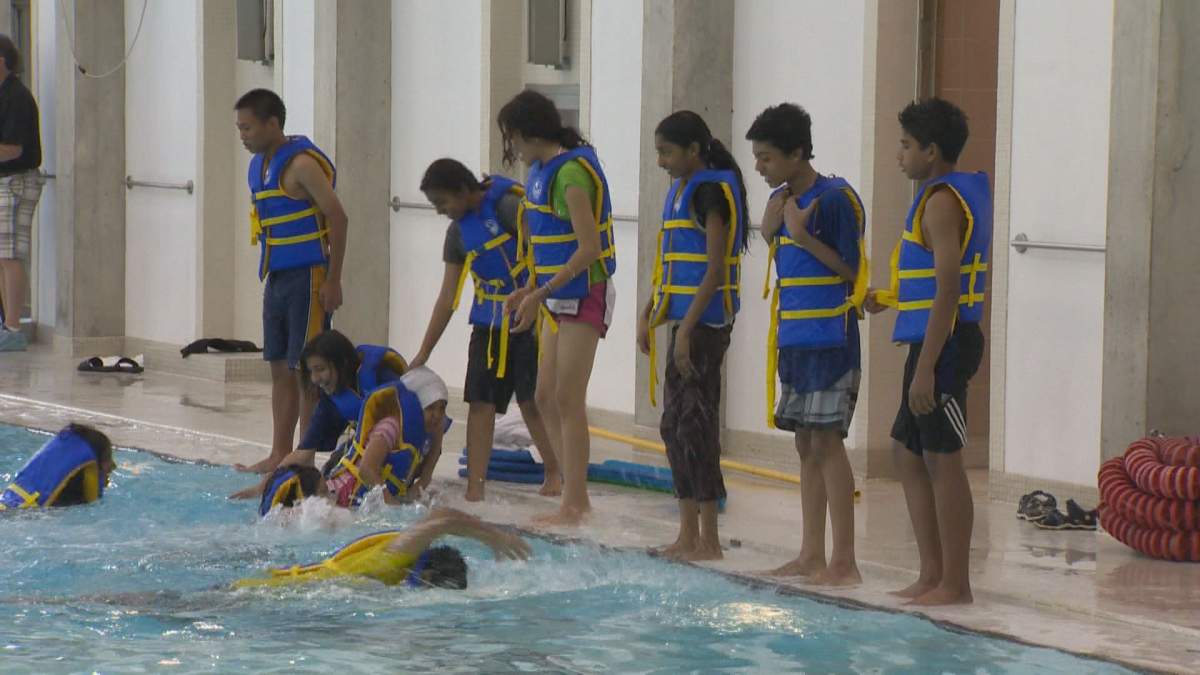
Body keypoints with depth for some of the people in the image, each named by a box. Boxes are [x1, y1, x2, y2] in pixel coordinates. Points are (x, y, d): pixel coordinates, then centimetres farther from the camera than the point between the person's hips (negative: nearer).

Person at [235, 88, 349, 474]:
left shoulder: (301, 164, -14)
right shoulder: (259, 165, 13)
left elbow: (337, 216, -17)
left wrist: (333, 281, -18)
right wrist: (270, 271, 16)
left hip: (308, 279, -9)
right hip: (277, 278, 9)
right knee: (280, 369, 11)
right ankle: (280, 455, 16)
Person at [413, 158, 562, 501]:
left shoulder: (508, 206, -12)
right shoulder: (458, 230, 10)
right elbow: (448, 295, 13)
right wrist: (423, 353, 11)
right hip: (489, 320, 7)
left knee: (532, 401, -4)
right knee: (480, 402, -1)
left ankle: (554, 473, 14)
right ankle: (474, 486, -2)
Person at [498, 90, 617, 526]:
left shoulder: (571, 172, -18)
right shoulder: (542, 170, 11)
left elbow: (588, 249, -23)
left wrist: (541, 294, -22)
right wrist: (529, 291, 14)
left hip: (584, 295, -10)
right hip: (558, 296, 10)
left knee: (568, 400, -8)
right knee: (546, 398, 10)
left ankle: (573, 506, -3)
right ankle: (576, 497, 17)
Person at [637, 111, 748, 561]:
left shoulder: (711, 192, -12)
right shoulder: (680, 191, 16)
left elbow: (715, 271, -17)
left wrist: (686, 329, -20)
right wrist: (648, 316, 17)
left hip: (705, 321, -10)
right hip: (685, 319, 10)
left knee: (696, 423, -8)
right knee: (674, 423, 11)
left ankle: (709, 541, -4)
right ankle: (688, 535, 17)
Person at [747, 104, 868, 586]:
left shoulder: (835, 199, -12)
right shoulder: (782, 199, 12)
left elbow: (851, 270, -14)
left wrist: (802, 235, -18)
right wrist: (772, 231, 2)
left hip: (829, 338, -8)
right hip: (793, 337, 8)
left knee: (826, 439, -10)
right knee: (805, 442, 10)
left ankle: (844, 561, -8)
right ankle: (811, 555, 15)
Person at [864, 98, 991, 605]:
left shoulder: (942, 201, -15)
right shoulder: (957, 196, 17)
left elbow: (947, 291, -21)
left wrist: (926, 367, -23)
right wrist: (890, 299, 22)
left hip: (944, 344, -10)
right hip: (934, 343, 10)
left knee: (943, 460, -5)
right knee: (910, 455, 14)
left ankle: (954, 584, 1)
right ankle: (932, 576, 19)